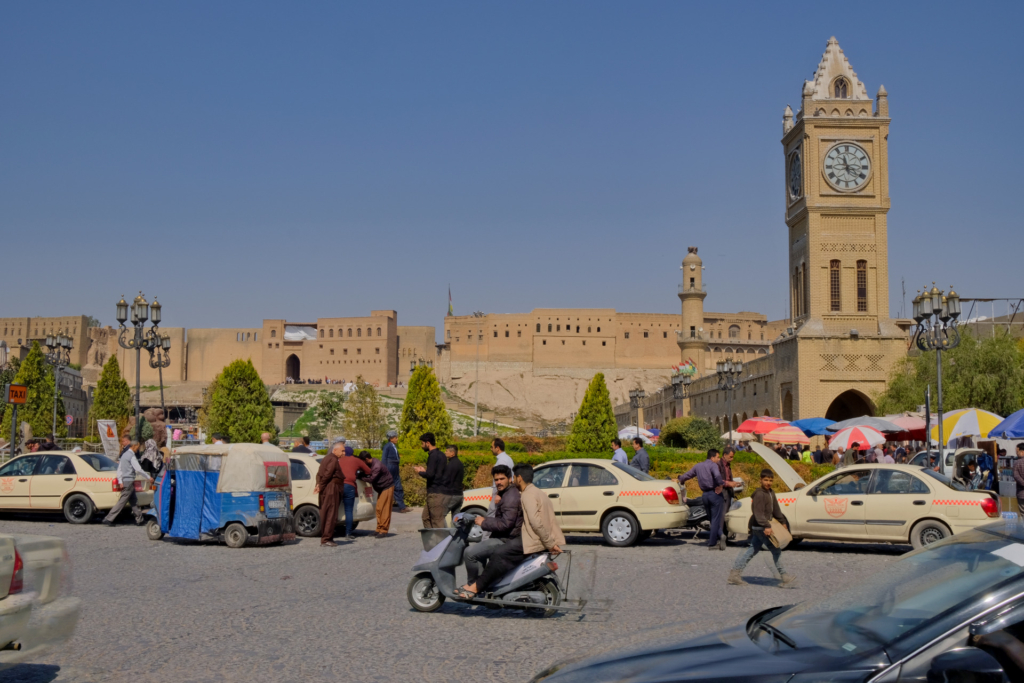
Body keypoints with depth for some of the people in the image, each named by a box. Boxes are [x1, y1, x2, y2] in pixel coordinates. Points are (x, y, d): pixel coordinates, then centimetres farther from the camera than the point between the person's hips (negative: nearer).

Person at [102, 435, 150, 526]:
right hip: (129, 481, -10)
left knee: (134, 501, 12)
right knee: (121, 501, -8)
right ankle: (108, 519, -9)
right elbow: (139, 469, -16)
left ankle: (139, 519, 15)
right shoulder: (131, 456, -12)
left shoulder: (124, 455, 16)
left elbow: (119, 469, 16)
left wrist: (120, 481, 12)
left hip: (124, 481, 10)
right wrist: (148, 478, -9)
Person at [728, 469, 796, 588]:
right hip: (759, 527, -10)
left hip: (764, 526, 10)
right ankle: (784, 577, -2)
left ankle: (735, 573, 15)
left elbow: (776, 510, 23)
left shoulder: (771, 493, 13)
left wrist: (783, 522, 21)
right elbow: (758, 513, -24)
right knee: (776, 550, -7)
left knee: (753, 550, 12)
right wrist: (766, 526, -31)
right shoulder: (759, 494, -17)